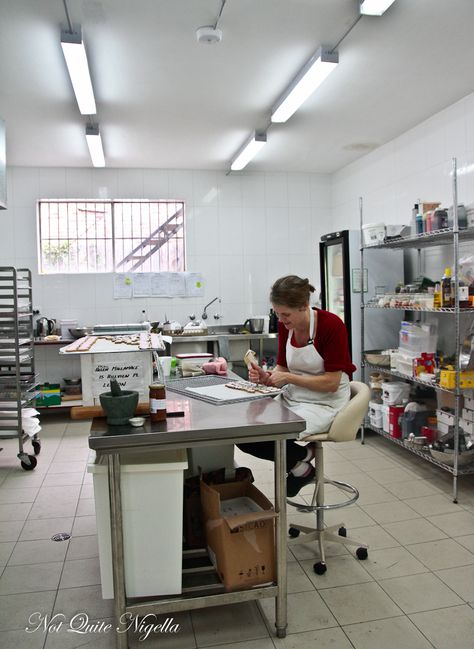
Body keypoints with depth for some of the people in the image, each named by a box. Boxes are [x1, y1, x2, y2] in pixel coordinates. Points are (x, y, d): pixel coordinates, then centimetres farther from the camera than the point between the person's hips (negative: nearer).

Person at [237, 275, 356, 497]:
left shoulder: (331, 324, -21)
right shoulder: (285, 326, -3)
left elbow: (331, 383, -20)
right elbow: (282, 369, 6)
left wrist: (288, 377, -23)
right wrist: (266, 377, -16)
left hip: (325, 402, -6)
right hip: (292, 396, 7)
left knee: (270, 436, -26)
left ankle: (301, 464, 8)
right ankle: (301, 454, 8)